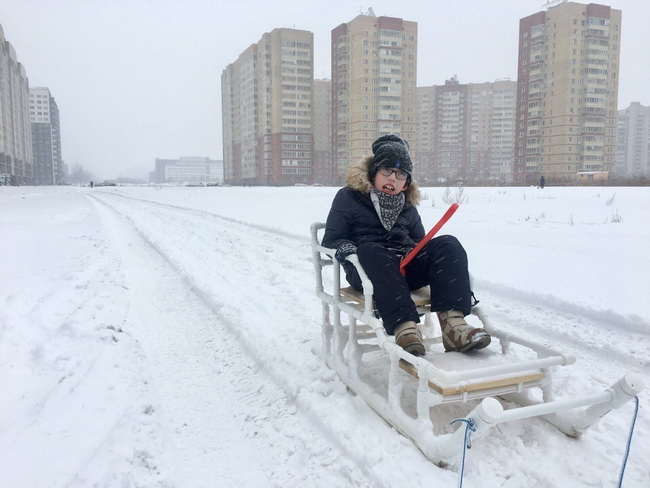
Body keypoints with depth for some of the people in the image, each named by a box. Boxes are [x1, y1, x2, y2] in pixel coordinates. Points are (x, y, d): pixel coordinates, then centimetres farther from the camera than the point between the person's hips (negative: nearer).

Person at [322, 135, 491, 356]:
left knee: (448, 244, -21)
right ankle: (403, 326, -52)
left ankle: (452, 321, -40)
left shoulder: (407, 205, 23)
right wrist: (352, 251, -18)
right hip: (370, 269, -4)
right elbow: (330, 241, 5)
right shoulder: (349, 197, 11)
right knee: (371, 250, -38)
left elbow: (419, 240, 28)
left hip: (407, 264, 4)